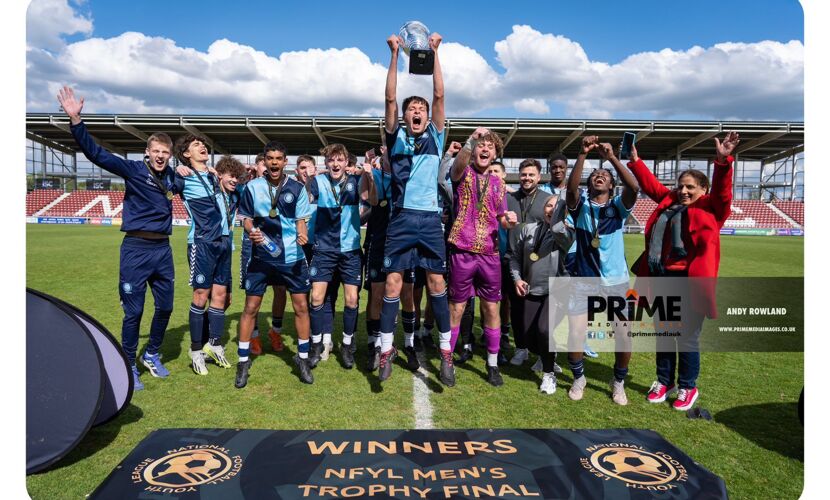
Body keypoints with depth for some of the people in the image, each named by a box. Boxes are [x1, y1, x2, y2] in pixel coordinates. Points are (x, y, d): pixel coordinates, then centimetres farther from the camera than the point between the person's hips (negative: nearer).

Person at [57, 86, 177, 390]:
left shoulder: (172, 176, 8)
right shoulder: (133, 170, -6)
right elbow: (96, 154, -19)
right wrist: (76, 120, -31)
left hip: (163, 249, 5)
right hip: (136, 249, -5)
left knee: (165, 306, 12)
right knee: (133, 312, 2)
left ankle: (152, 355, 33)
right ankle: (129, 367, 17)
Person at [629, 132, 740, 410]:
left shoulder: (711, 208, 2)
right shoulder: (669, 202, 15)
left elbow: (722, 190, -14)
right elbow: (651, 185, 23)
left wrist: (723, 162, -30)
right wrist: (635, 162, 19)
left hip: (691, 281, -5)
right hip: (662, 279, 5)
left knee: (687, 338, 4)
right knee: (663, 334, 15)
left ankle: (688, 388, 22)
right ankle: (664, 381, 30)